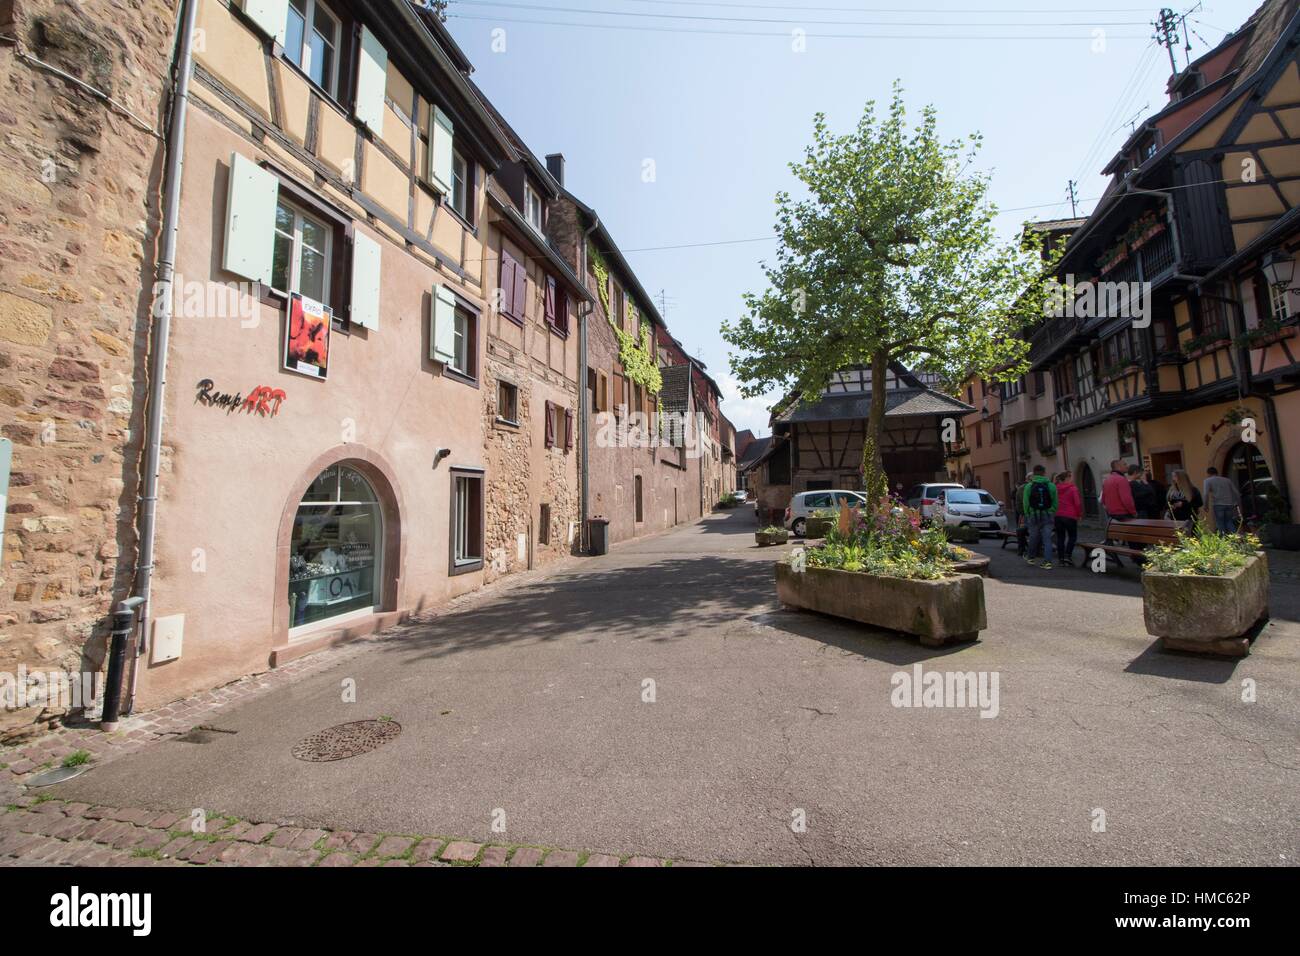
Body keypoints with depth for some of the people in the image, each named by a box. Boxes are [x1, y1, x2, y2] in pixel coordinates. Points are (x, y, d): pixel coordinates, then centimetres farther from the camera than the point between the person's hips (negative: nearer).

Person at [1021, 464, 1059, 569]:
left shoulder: (1029, 486, -5)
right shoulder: (1051, 486, -1)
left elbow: (1026, 503, -5)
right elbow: (1055, 503, -1)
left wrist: (1027, 515, 5)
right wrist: (1053, 514, 8)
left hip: (1034, 516, -1)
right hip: (1048, 516, 1)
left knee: (1033, 537, 13)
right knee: (1047, 539, 2)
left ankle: (1031, 557, 30)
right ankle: (1048, 561, -1)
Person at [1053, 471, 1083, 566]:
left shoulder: (1056, 488, 6)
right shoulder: (1073, 489, -8)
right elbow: (1077, 503, -10)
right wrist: (1079, 514, 2)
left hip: (1058, 516, 4)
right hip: (1070, 516, -4)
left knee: (1060, 537, 8)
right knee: (1072, 536, 8)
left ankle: (1061, 558, 10)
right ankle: (1068, 555, -2)